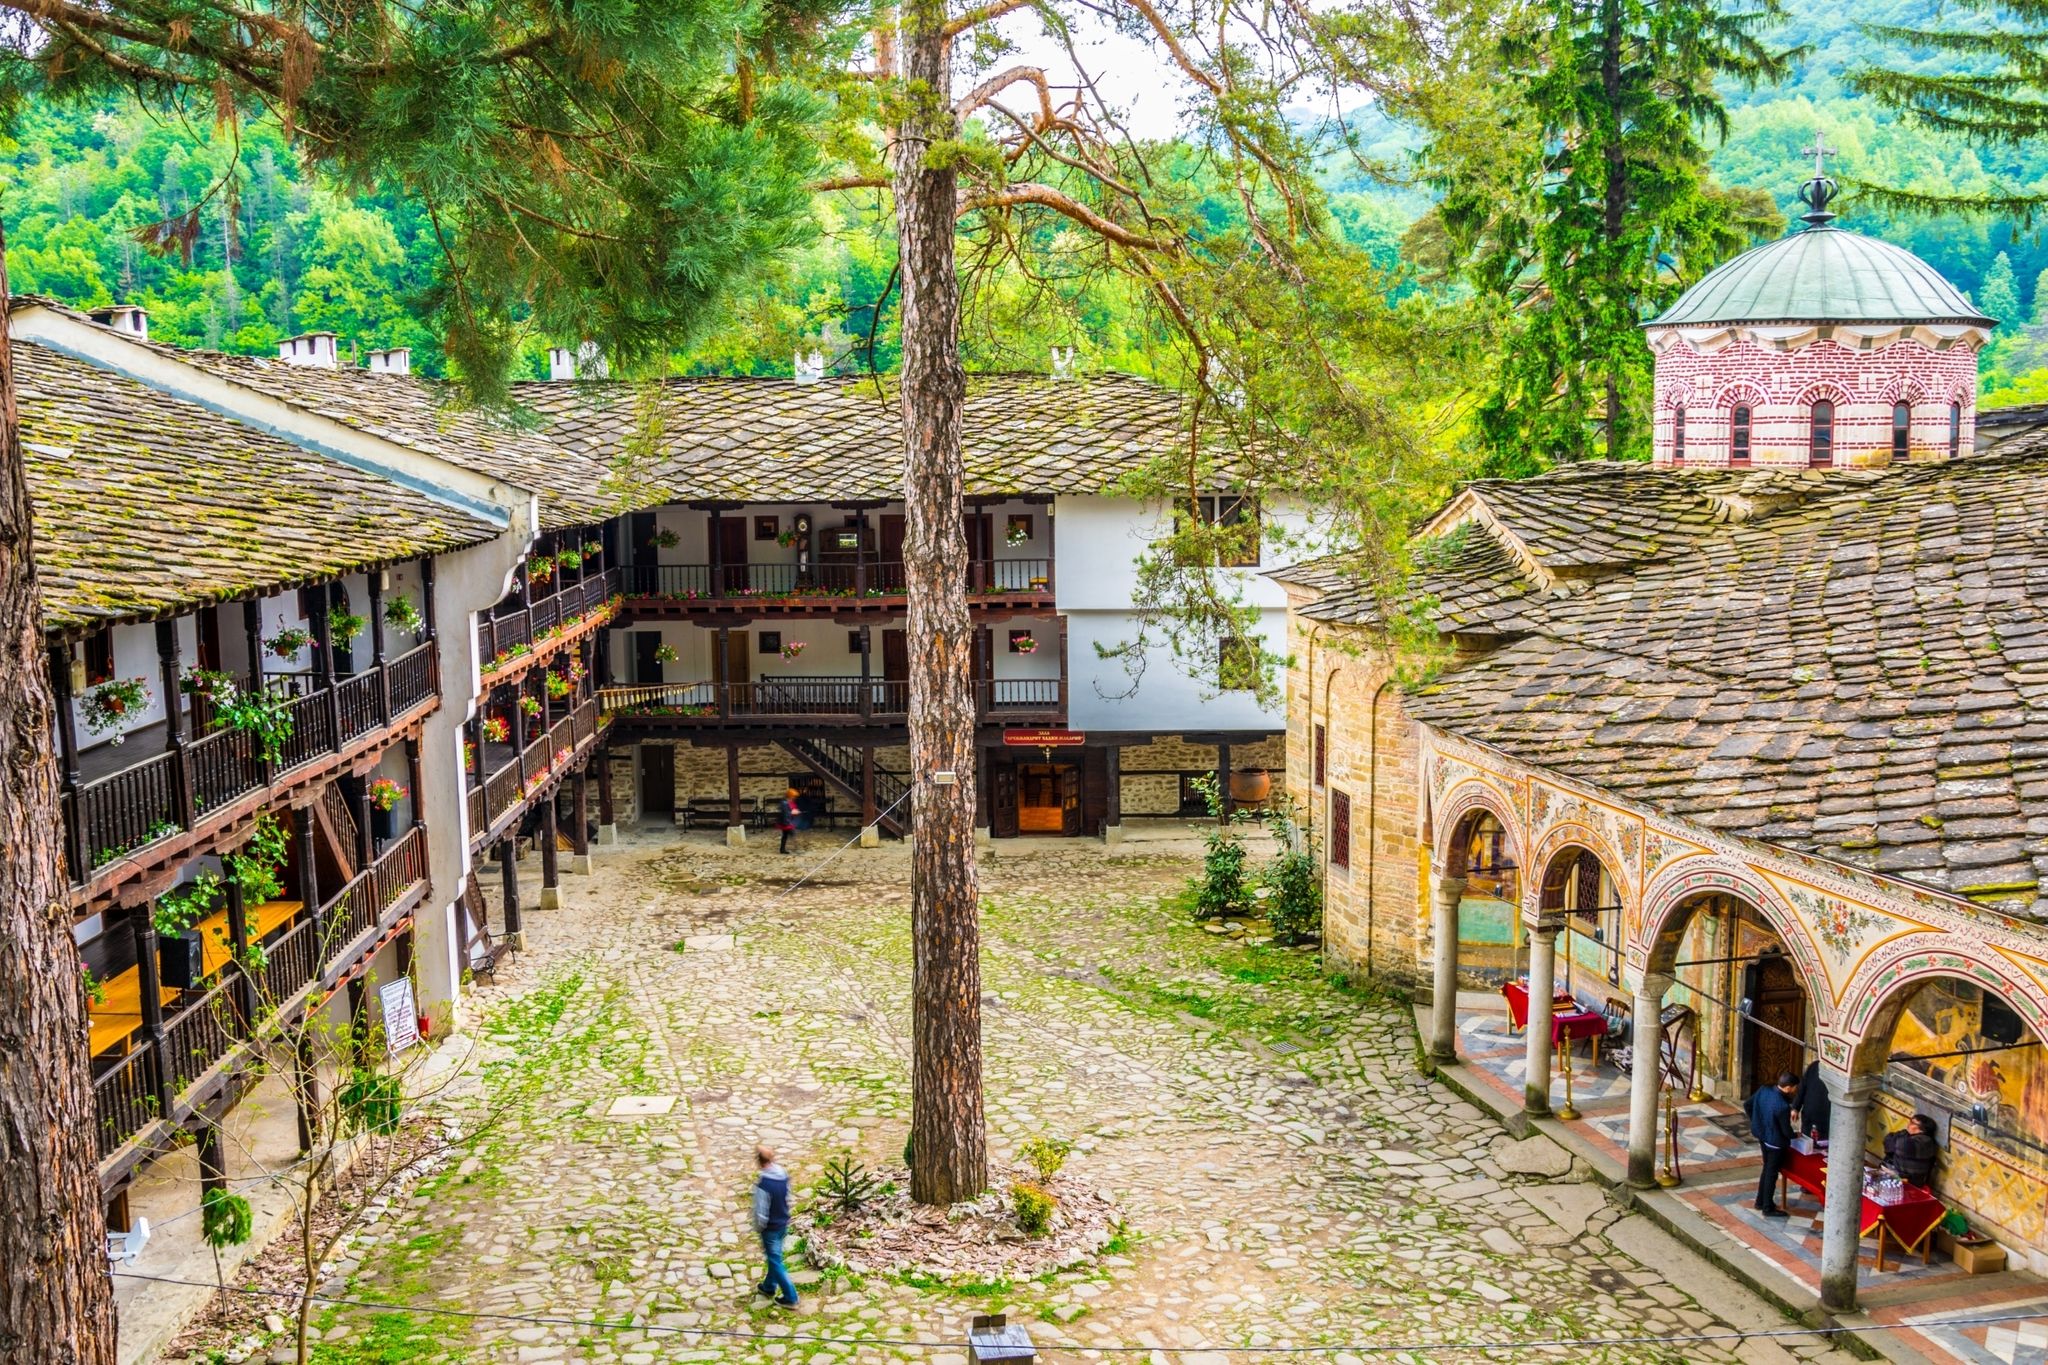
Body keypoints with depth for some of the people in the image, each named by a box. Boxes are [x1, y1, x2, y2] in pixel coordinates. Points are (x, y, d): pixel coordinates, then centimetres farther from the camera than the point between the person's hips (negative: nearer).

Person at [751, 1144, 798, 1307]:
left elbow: (761, 1213, -24)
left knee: (775, 1261, 8)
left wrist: (758, 1228, -6)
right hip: (784, 1223, 7)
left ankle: (790, 1298, 14)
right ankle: (769, 1287, 45)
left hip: (771, 1227, -7)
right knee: (774, 1256, 26)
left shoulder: (762, 1184, -31)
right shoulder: (784, 1175, -8)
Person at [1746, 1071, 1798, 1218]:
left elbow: (1748, 1104, 4)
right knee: (1772, 1173, 8)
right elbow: (1786, 1130, -21)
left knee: (1767, 1168, 23)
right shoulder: (1782, 1106, -33)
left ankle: (1761, 1201, 35)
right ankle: (1768, 1208, 21)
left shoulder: (1764, 1090, -11)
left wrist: (1756, 1122, 17)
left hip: (1762, 1136, 7)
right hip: (1775, 1142, -7)